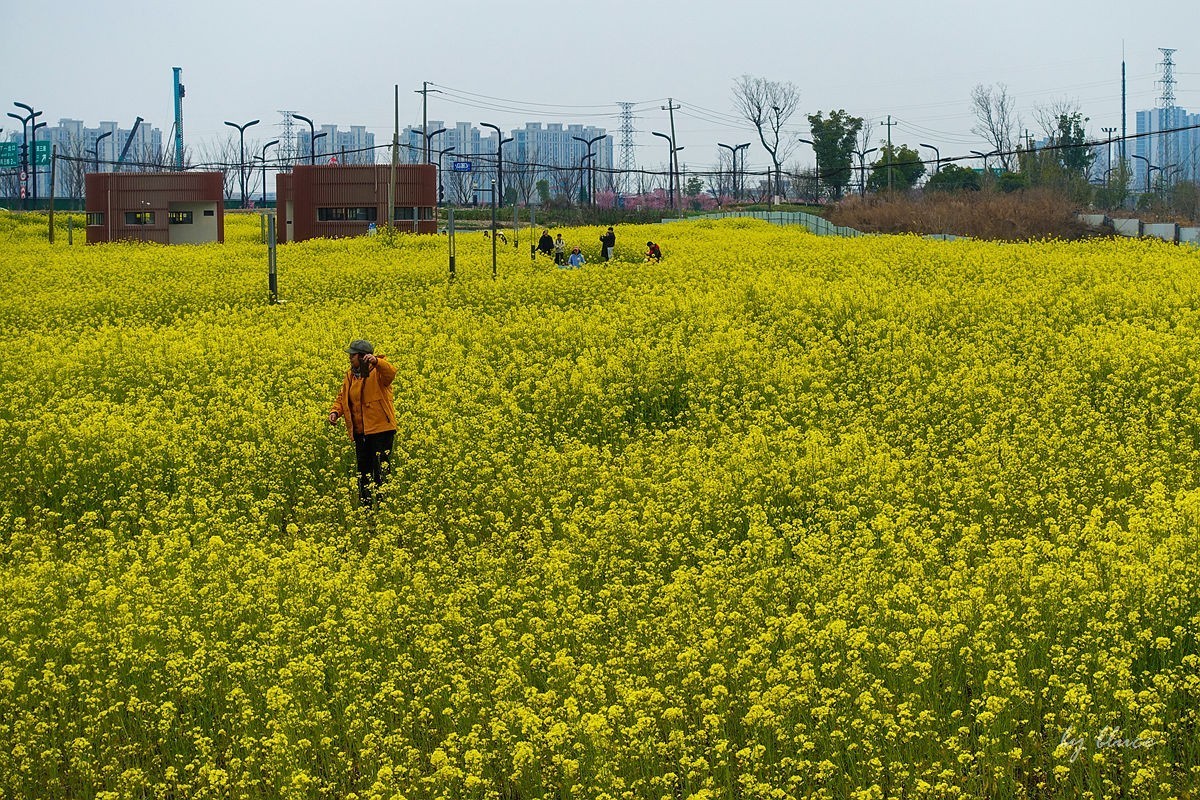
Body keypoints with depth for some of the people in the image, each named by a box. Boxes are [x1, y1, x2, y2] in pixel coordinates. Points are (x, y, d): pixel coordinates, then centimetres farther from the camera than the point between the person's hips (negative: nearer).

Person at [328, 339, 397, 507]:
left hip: (381, 430, -8)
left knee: (380, 472, -6)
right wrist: (335, 411, -2)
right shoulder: (350, 375, 13)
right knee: (363, 472, 16)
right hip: (360, 432, 8)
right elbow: (342, 397, 18)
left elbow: (390, 373, -32)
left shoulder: (378, 371, -10)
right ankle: (364, 505, 25)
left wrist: (376, 362, -51)